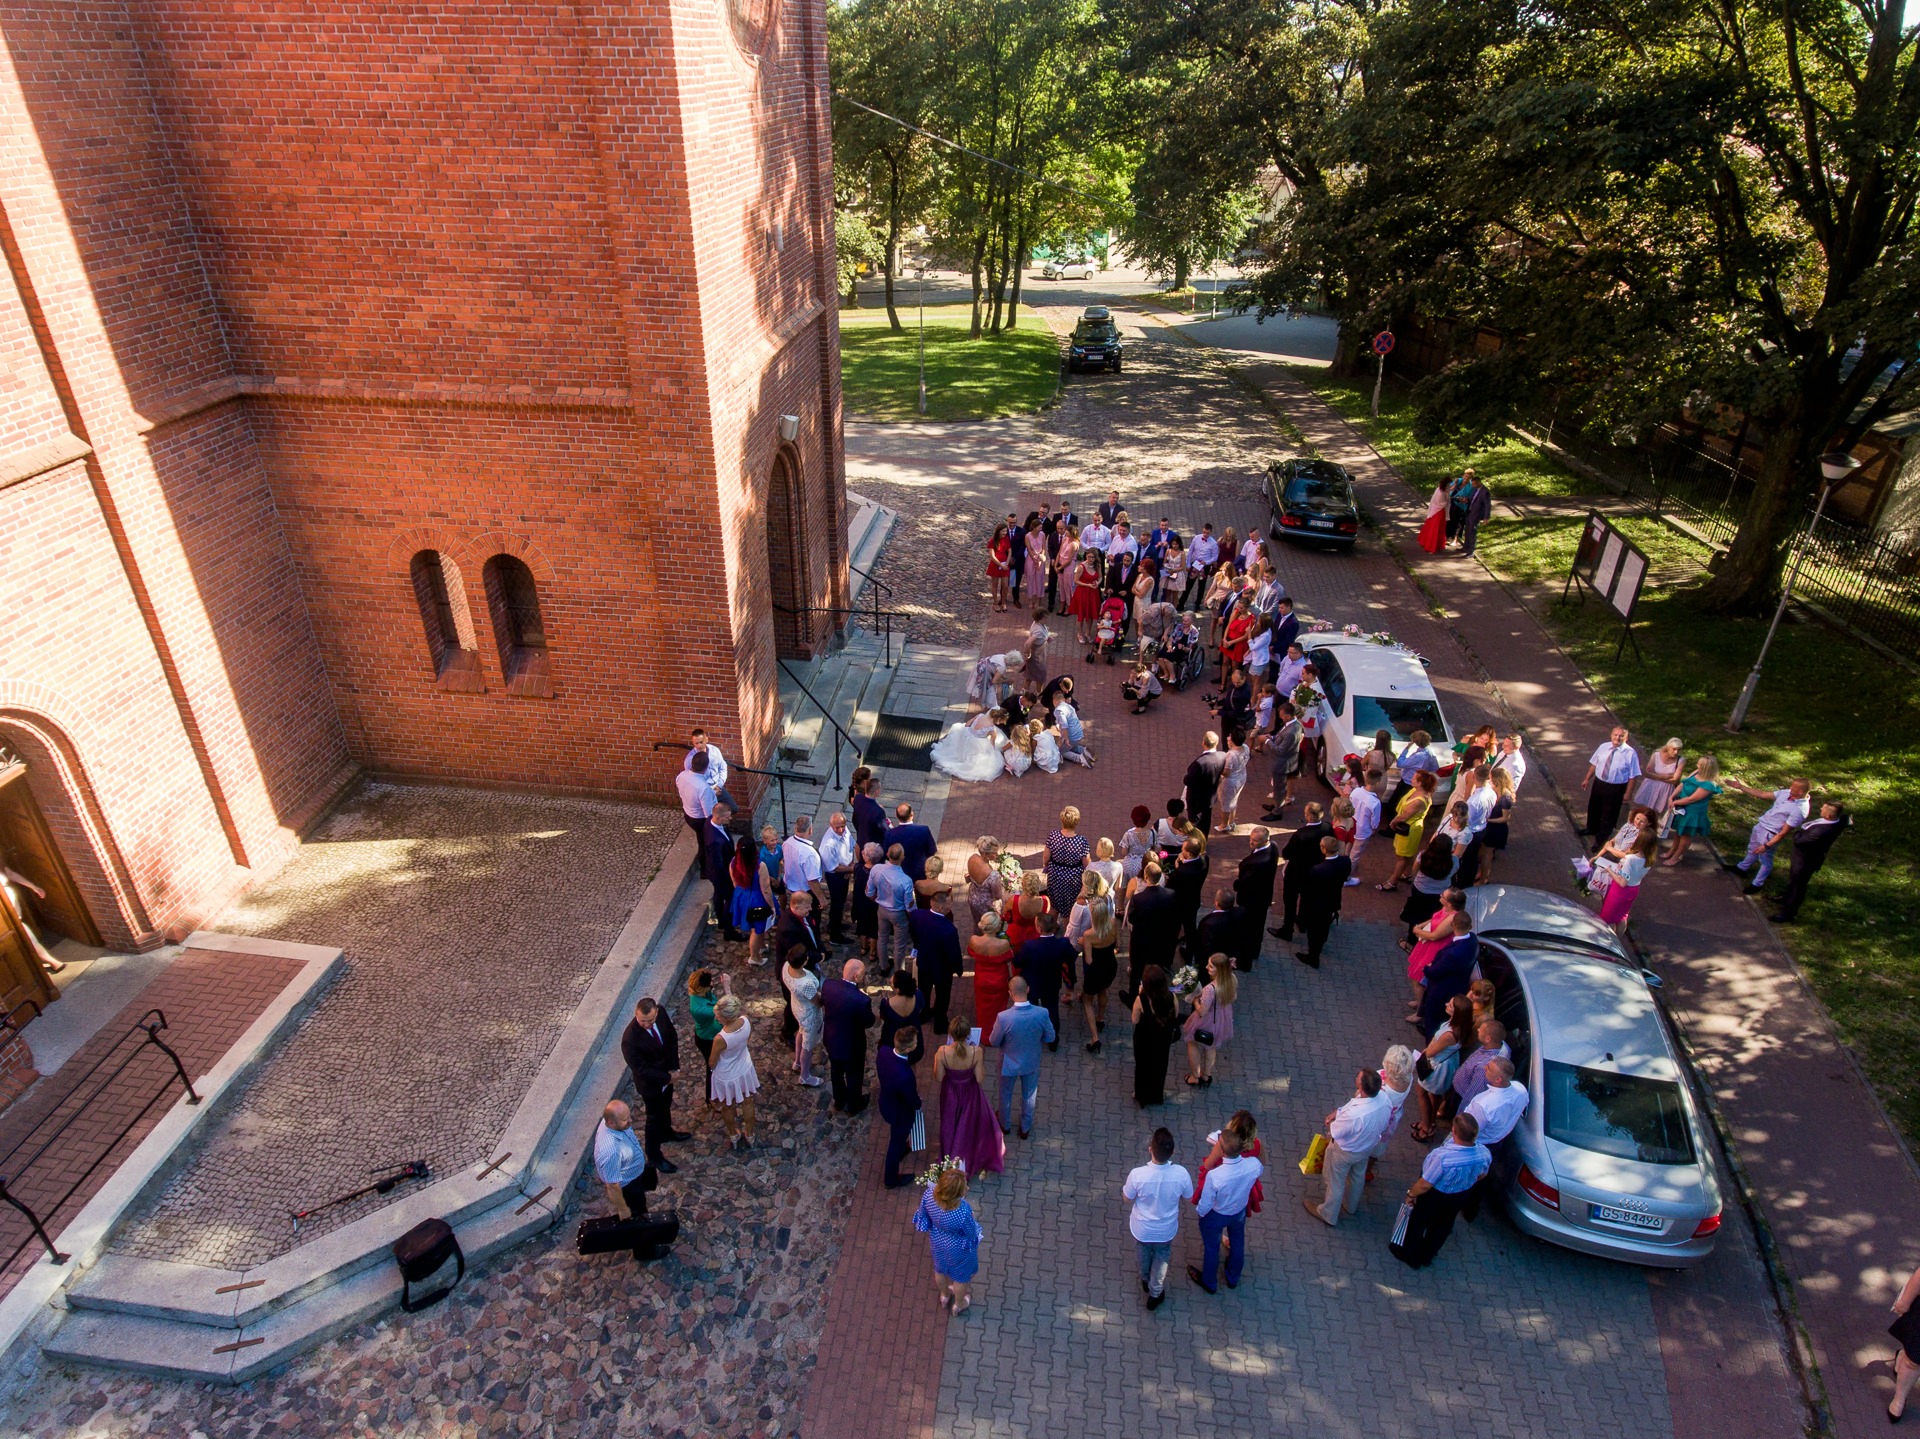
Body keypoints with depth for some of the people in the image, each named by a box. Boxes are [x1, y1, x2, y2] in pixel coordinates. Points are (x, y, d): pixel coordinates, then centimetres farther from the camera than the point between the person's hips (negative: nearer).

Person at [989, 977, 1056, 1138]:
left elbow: (993, 1042, -17)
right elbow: (1051, 1037, -11)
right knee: (1029, 1096, 29)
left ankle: (1005, 1125, 53)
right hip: (1031, 1063, 1)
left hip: (1009, 1064, -1)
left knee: (1005, 1095, 28)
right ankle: (1025, 1128, 50)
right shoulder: (1042, 1014, -30)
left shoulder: (1004, 1017, -35)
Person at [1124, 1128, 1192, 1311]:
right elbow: (1186, 1196, -8)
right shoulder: (1181, 1174, -31)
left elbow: (1128, 1198, -14)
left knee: (1144, 1255, 32)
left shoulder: (1137, 1175, -35)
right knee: (1161, 1259, 31)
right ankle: (1155, 1294, 49)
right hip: (1166, 1230, 0)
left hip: (1142, 1229, 0)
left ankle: (1146, 1280, 59)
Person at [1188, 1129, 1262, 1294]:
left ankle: (1209, 1283, 51)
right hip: (1240, 1212, 3)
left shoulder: (1214, 1175, -43)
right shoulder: (1254, 1164, -32)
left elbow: (1205, 1205, -26)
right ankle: (1233, 1279, 58)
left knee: (1211, 1248, 26)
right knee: (1237, 1245, 31)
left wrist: (1200, 1211, -2)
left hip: (1215, 1216, -3)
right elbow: (1260, 1169, -4)